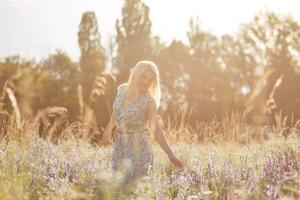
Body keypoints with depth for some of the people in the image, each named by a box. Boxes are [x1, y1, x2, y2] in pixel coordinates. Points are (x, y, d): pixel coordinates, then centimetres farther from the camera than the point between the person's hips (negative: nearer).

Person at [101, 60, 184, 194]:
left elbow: (156, 129, -14)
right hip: (119, 146, 5)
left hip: (139, 148, -5)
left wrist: (171, 155, -20)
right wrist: (108, 130, 26)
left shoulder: (149, 101, -13)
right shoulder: (122, 89, 0)